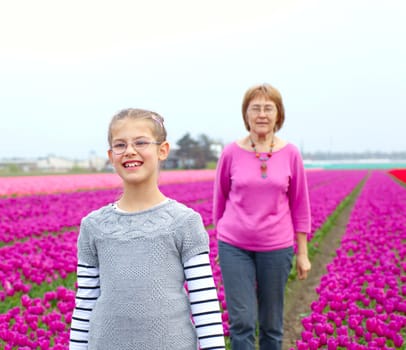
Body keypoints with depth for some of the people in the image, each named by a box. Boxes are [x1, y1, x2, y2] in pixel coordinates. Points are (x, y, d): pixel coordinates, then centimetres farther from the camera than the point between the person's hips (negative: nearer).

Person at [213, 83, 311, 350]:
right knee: (242, 320, -1)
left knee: (272, 323, 11)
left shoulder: (290, 154, -1)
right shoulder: (231, 153, -3)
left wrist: (303, 253, 7)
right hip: (235, 247, -1)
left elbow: (300, 206, 5)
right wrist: (221, 241, 14)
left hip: (276, 248, 1)